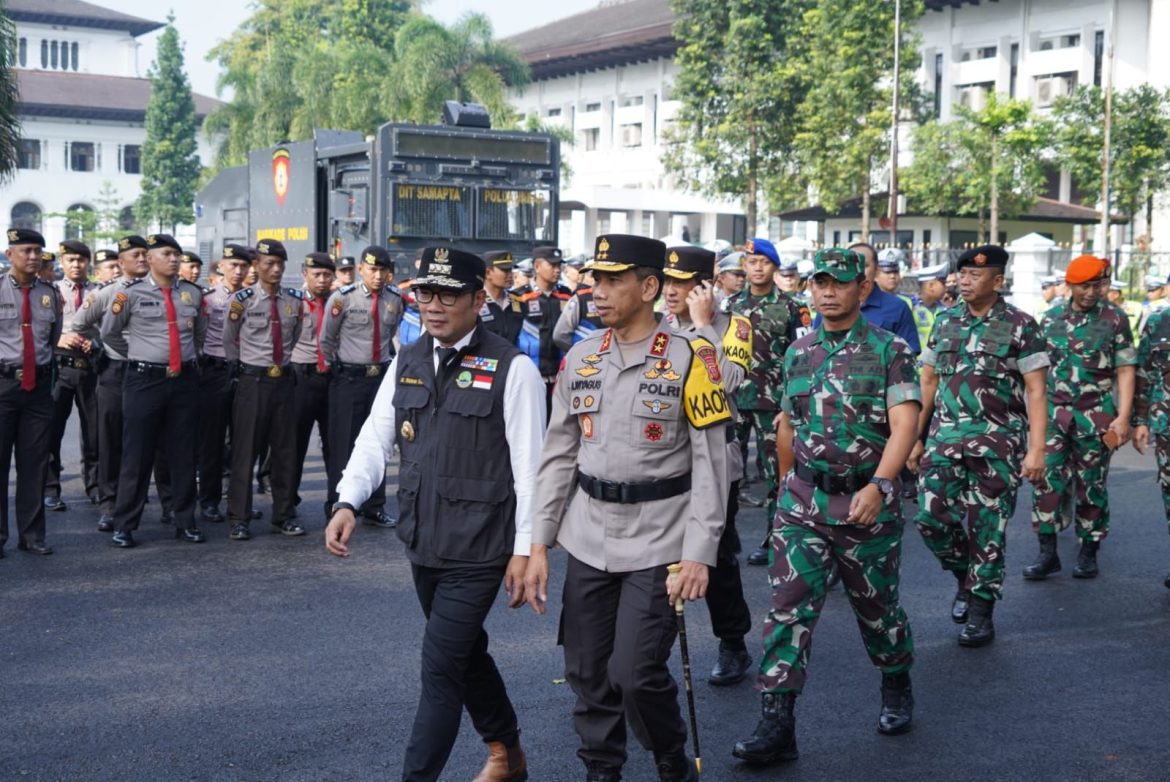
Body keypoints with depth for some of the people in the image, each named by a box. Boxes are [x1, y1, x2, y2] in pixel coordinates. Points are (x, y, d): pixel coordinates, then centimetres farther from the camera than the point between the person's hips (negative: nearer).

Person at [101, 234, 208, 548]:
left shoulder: (193, 294, 8)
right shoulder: (132, 293, -2)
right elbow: (107, 334, 6)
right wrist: (139, 342, -2)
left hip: (184, 379, 3)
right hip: (145, 379, -3)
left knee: (184, 453, 10)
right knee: (137, 454, 1)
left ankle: (185, 522, 20)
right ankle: (124, 526, 9)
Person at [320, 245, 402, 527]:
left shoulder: (395, 300, 0)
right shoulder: (343, 298, -10)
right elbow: (326, 339, 1)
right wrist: (339, 366, 8)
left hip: (381, 377, 4)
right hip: (348, 378, -4)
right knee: (343, 444, 1)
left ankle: (374, 509, 21)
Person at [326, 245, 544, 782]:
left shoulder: (512, 369, -11)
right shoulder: (407, 363, 7)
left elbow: (529, 467, -11)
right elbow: (375, 439, 7)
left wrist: (525, 550, -12)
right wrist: (347, 503, -8)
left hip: (479, 550, -6)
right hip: (423, 542, 7)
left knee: (441, 667, -6)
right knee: (466, 653, 20)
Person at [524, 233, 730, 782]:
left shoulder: (690, 358, -8)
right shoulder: (582, 357, 5)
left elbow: (710, 464, -8)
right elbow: (558, 455, 8)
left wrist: (699, 553, -15)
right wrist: (539, 544, 4)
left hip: (659, 541, -4)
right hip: (587, 540, 5)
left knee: (635, 673, -7)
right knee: (587, 672, 9)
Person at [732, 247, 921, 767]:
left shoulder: (890, 350, -6)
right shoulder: (798, 352, 8)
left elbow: (904, 425, -17)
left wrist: (878, 484, -31)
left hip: (867, 502, -3)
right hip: (804, 500, 3)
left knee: (876, 604, 13)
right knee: (789, 606, -5)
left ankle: (896, 689, 39)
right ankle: (776, 724, -4)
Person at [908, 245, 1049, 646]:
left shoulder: (1020, 326, -4)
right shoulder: (945, 322, 9)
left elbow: (1035, 391, -6)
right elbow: (929, 382, 14)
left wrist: (1036, 449, -13)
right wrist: (917, 438, 12)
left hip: (997, 444, -4)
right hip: (944, 439, 4)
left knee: (986, 530, 1)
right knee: (932, 517, -3)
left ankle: (980, 611, 15)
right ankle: (965, 576, 25)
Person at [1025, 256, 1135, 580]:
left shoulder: (1115, 319, -1)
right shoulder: (1051, 319, 8)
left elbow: (1125, 370, -3)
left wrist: (1123, 416, -11)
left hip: (1096, 416, -2)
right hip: (1054, 413, 2)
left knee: (1091, 486, 6)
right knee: (1047, 481, -4)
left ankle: (1088, 553, 17)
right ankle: (1047, 552, 2)